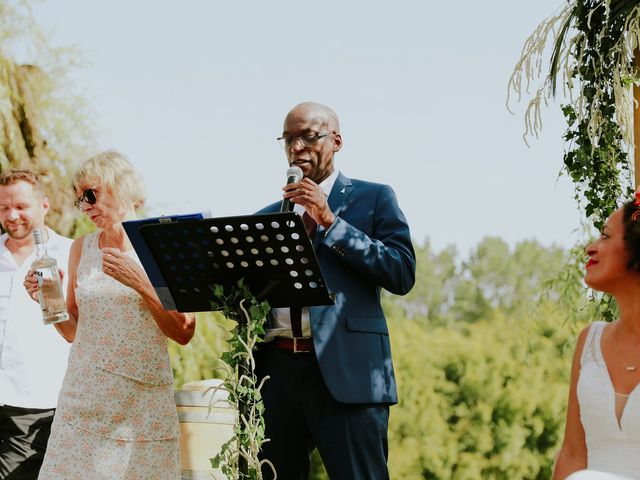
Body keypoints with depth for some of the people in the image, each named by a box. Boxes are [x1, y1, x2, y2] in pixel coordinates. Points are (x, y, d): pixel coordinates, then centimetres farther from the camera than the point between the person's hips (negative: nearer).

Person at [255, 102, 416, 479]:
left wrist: (330, 223, -8)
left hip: (345, 372, -4)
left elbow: (403, 274, -5)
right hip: (276, 369, 4)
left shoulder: (373, 198, 8)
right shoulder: (267, 216, 21)